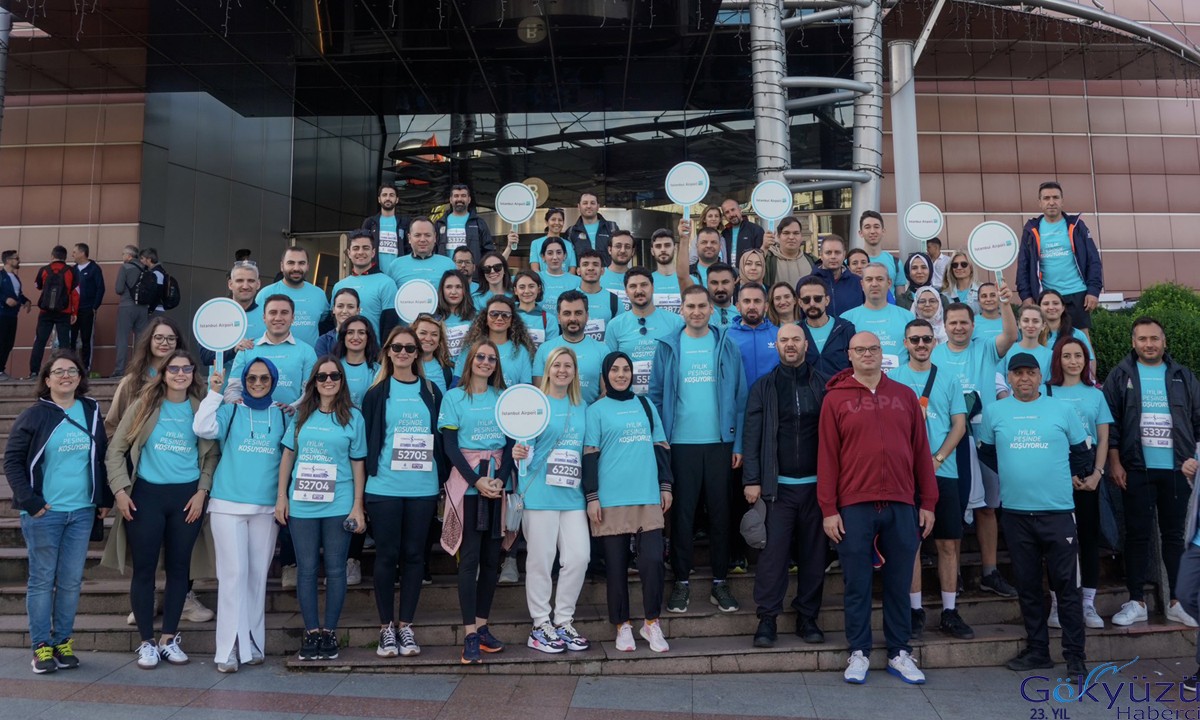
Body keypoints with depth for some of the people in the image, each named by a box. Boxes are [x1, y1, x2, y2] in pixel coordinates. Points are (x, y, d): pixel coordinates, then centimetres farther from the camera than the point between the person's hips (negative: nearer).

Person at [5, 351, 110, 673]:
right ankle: (41, 646, 13)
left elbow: (101, 457, 12)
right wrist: (30, 501, -11)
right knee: (42, 580, 4)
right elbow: (12, 460, -3)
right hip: (43, 513, -3)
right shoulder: (33, 415, -3)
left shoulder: (92, 412, 7)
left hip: (82, 512, 3)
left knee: (71, 581, 8)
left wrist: (104, 499, 8)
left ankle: (63, 643, 18)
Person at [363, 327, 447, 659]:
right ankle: (386, 628, 14)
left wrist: (444, 479, 4)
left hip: (423, 487, 1)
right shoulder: (377, 393, 5)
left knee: (414, 554, 5)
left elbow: (441, 437, 10)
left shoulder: (431, 391, 9)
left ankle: (406, 625, 16)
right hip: (384, 487, -1)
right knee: (387, 555, 3)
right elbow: (367, 439, 5)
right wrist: (364, 484, 1)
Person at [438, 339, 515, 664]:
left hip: (499, 483, 3)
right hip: (468, 484, -3)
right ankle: (470, 635, 1)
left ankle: (482, 626, 17)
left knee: (492, 557, 6)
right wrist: (477, 481, -13)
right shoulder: (454, 397, 2)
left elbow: (511, 441, 5)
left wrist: (500, 479, -9)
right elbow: (450, 446, -3)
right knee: (469, 557, -3)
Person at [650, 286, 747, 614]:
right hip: (680, 443, -1)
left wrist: (738, 443, -1)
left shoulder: (727, 346, 5)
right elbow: (656, 396, 3)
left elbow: (739, 396, 5)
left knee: (720, 512, 7)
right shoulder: (667, 346, 3)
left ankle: (720, 581, 19)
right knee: (682, 512, 5)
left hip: (720, 442, 1)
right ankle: (681, 581, 16)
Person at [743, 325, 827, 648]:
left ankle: (808, 618, 18)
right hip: (777, 485, -1)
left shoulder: (824, 385, 7)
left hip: (816, 483, 1)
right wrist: (751, 480, -5)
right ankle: (767, 619, 4)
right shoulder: (763, 387, 5)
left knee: (814, 552, 7)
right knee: (773, 551, -4)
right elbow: (752, 437, 1)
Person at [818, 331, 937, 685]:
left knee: (899, 583, 10)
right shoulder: (836, 398, 1)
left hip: (901, 506, 2)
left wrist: (928, 502, 7)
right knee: (857, 584, 6)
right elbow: (827, 456, -2)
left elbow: (921, 451, 10)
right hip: (854, 507, -2)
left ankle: (900, 653, 23)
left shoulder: (905, 396, 9)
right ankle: (859, 652, 19)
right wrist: (829, 509, -5)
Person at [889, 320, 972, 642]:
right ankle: (916, 609, 12)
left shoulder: (949, 380, 10)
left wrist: (937, 459, -9)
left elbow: (959, 425, 5)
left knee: (948, 543, 5)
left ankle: (950, 611, 14)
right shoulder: (893, 379, 4)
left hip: (943, 471, 2)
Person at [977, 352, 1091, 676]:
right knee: (1028, 585, 10)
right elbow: (986, 452, 16)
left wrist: (1075, 476, 3)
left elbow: (1080, 451, 13)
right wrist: (1012, 474, 8)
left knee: (1066, 586, 0)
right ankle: (1037, 649, 22)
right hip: (1015, 511, 2)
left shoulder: (1062, 410, 3)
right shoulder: (994, 411, 5)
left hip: (1058, 510, -2)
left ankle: (1075, 656, 9)